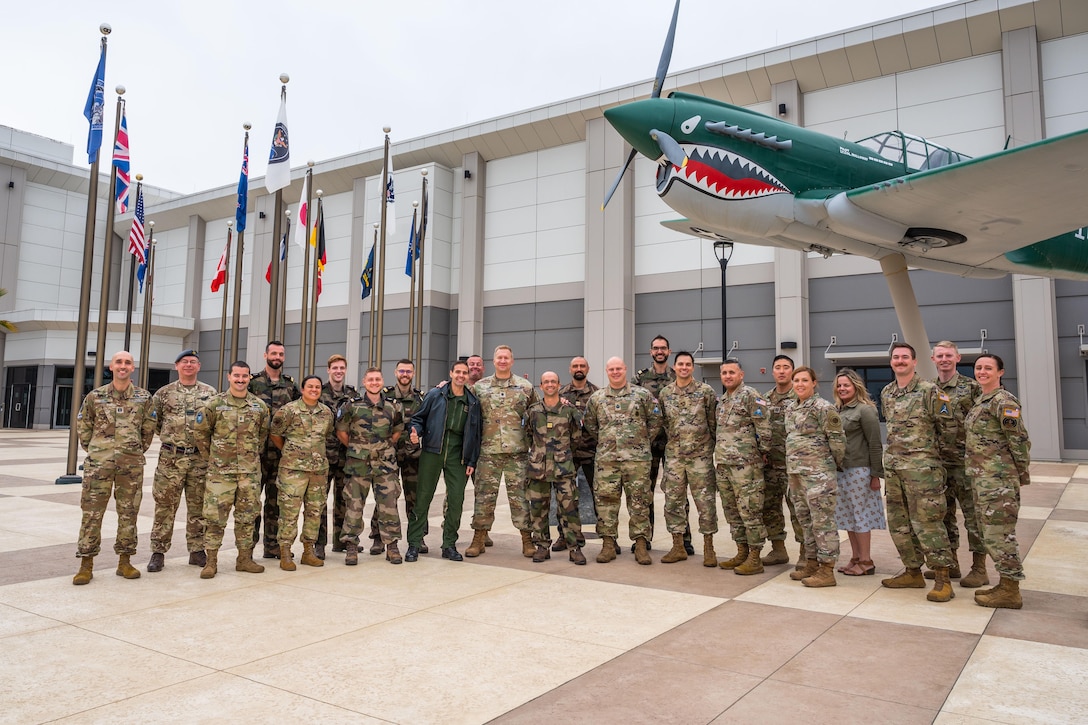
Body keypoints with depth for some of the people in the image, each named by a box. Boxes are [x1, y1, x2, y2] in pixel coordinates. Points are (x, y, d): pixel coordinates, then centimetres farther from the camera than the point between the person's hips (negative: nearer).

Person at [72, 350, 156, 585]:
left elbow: (148, 429, 11)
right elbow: (82, 427, 12)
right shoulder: (95, 396, 3)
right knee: (92, 512, 0)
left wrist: (137, 451, 8)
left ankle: (125, 561, 16)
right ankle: (86, 564, 9)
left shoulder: (144, 397, 4)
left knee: (129, 513, 6)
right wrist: (94, 450, 9)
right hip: (99, 463, -1)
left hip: (131, 464, 1)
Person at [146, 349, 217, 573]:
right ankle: (158, 552, 10)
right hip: (170, 458, -1)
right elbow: (153, 423, 11)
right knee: (165, 506, 2)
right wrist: (171, 437, 6)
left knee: (198, 507, 8)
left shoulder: (210, 393, 6)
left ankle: (197, 551, 17)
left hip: (201, 458, 1)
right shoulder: (163, 393, 5)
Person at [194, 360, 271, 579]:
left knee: (247, 516, 9)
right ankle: (211, 561, 8)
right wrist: (211, 455, 5)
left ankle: (245, 558, 20)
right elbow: (200, 431, 3)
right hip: (220, 470, -3)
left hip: (250, 471, 3)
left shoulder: (259, 406, 5)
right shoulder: (214, 404, -3)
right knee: (215, 516, -2)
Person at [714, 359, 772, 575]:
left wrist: (762, 452, -7)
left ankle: (755, 559, 3)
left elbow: (764, 428, -11)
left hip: (746, 464, -9)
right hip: (724, 464, 9)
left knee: (750, 510, -4)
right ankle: (742, 552, 23)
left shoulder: (750, 396, -9)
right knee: (732, 511, 13)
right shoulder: (722, 400, 16)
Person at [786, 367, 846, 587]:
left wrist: (837, 463, 0)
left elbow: (837, 439, -9)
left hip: (818, 473, -9)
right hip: (795, 472, 9)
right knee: (806, 521, 15)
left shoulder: (823, 408, -11)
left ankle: (827, 571, 3)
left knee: (822, 521, -3)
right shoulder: (792, 410, 14)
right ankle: (812, 564, 25)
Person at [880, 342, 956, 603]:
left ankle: (942, 578, 2)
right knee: (899, 522, 11)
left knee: (927, 521, -7)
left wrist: (926, 445, 0)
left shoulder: (929, 391, -8)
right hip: (892, 465, 7)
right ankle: (913, 572, 24)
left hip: (921, 466, -7)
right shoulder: (886, 393, 12)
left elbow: (947, 425, -5)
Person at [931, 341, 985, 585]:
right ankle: (950, 563, 23)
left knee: (973, 514, 1)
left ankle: (979, 568, 10)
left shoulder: (971, 387, -3)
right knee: (943, 513, 12)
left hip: (964, 462, -5)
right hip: (937, 462, 5)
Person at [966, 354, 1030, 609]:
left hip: (999, 478, -10)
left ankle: (1011, 592, 5)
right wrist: (974, 471, 17)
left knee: (999, 532, -4)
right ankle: (1005, 584, 24)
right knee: (989, 531, 14)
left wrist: (1022, 473, -8)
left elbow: (1019, 440, -14)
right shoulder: (980, 400, 15)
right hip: (980, 477, 10)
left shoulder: (1003, 401, -13)